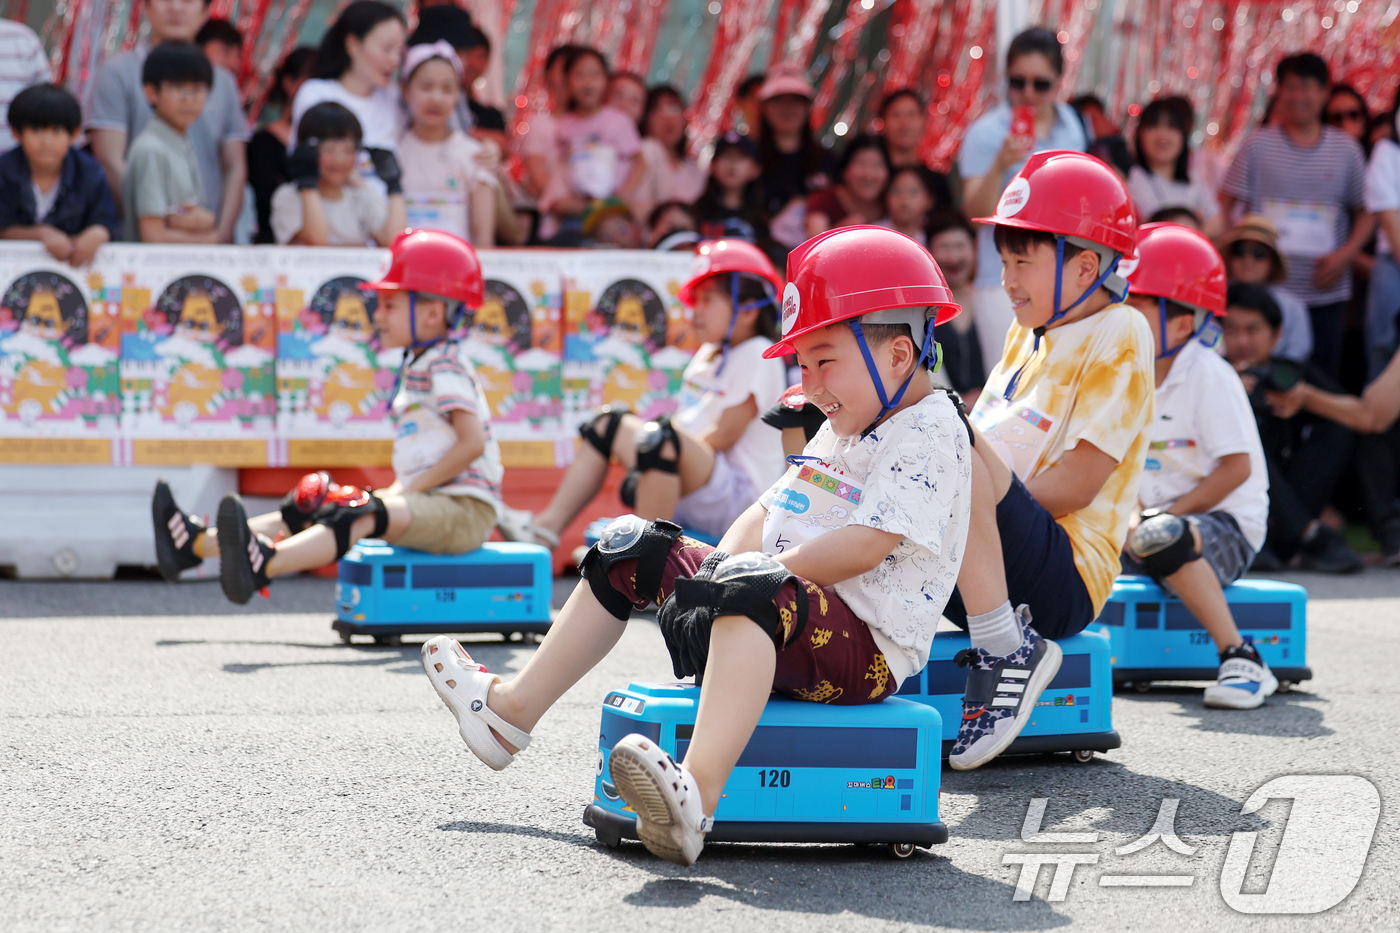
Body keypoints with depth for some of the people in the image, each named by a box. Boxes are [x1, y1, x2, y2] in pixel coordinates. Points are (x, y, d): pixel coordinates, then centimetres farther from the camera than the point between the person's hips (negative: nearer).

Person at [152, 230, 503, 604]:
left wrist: (409, 489, -18)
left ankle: (264, 566, -56)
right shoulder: (416, 367, 21)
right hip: (429, 504, 9)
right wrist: (397, 492, 8)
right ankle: (197, 544, -12)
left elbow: (473, 442, -22)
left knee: (365, 515, -34)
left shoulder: (445, 368, -10)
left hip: (466, 510, -9)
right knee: (314, 506, -2)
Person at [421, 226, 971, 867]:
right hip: (782, 625, 10)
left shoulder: (931, 433, -11)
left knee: (753, 592, -42)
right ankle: (512, 710, 22)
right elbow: (769, 511, 22)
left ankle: (699, 791, -63)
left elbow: (862, 548, -22)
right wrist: (725, 559, 1)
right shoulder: (841, 429, 21)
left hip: (867, 647, -10)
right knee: (638, 550, 17)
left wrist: (752, 571, -18)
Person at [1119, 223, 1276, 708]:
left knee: (1162, 538, -41)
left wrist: (1166, 515, -20)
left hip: (1225, 524, -7)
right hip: (1156, 515, 7)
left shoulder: (1209, 376, -13)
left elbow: (1236, 468, -17)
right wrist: (1131, 514, -8)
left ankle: (1241, 662, -34)